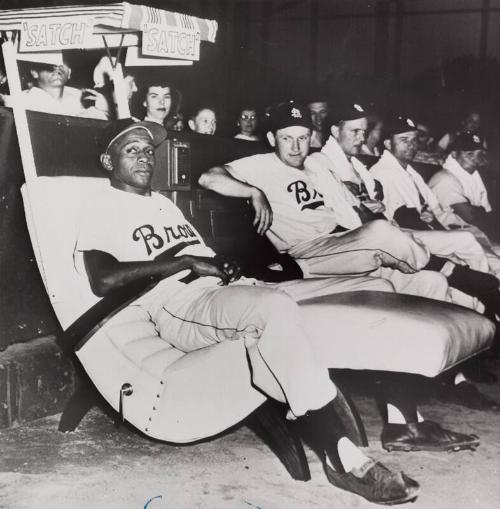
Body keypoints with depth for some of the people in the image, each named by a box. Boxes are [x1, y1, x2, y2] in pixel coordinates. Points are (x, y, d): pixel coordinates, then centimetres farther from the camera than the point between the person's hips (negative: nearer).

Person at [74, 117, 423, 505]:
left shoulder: (164, 204, 31)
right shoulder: (104, 210, 6)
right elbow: (104, 279, -13)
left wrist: (226, 265, 5)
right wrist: (185, 261, -13)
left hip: (228, 291, 9)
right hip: (180, 307, -9)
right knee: (274, 308, -33)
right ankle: (342, 456, -32)